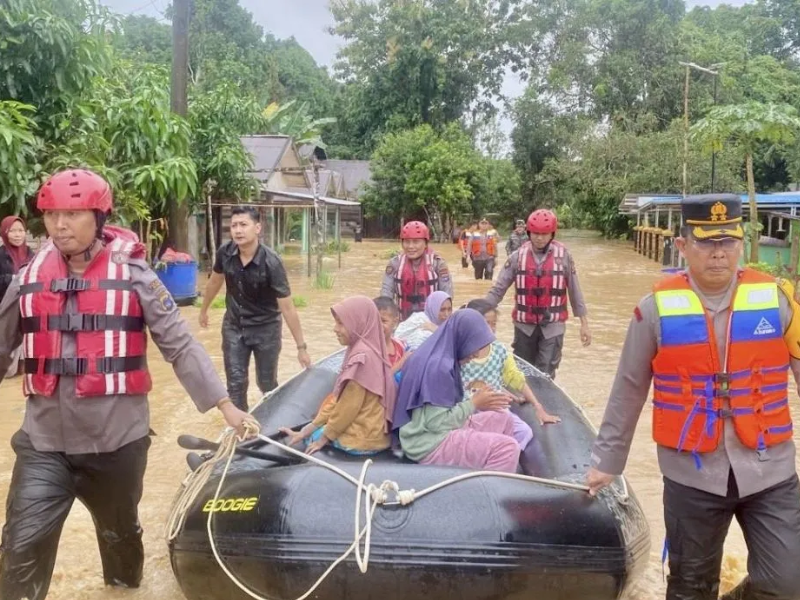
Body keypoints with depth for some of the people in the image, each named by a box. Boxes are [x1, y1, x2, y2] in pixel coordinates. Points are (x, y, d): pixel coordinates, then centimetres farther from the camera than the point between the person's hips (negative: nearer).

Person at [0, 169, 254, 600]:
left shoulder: (133, 276, -6)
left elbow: (180, 345, -6)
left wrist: (224, 404, -10)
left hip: (118, 439, -1)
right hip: (43, 441, 2)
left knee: (120, 532, 20)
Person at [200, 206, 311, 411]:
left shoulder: (271, 262, -27)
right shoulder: (225, 252, -14)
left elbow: (287, 308, -24)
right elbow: (215, 281, 8)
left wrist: (301, 347, -22)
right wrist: (204, 310, 22)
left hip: (265, 328, -3)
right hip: (233, 326, 3)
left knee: (267, 384, 10)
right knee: (236, 383, 4)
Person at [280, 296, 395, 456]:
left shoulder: (362, 356, -24)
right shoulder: (362, 350, 7)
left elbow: (349, 406, -20)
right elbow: (339, 398, 8)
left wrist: (324, 438, -5)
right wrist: (304, 431, 7)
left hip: (361, 438, -9)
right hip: (369, 431, 9)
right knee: (308, 431, 20)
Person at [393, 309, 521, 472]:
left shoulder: (444, 358, 8)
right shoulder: (438, 366, -23)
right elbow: (438, 423, -23)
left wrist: (479, 401, 1)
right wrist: (474, 403, -14)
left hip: (443, 430, 10)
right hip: (430, 444, -10)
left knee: (503, 419, 14)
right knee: (508, 447, -20)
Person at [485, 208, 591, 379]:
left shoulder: (564, 256, -4)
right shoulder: (518, 256, -2)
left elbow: (575, 291, 2)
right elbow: (498, 289, -2)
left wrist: (584, 323, 4)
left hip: (552, 326, -2)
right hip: (524, 325, 2)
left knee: (545, 376, -3)